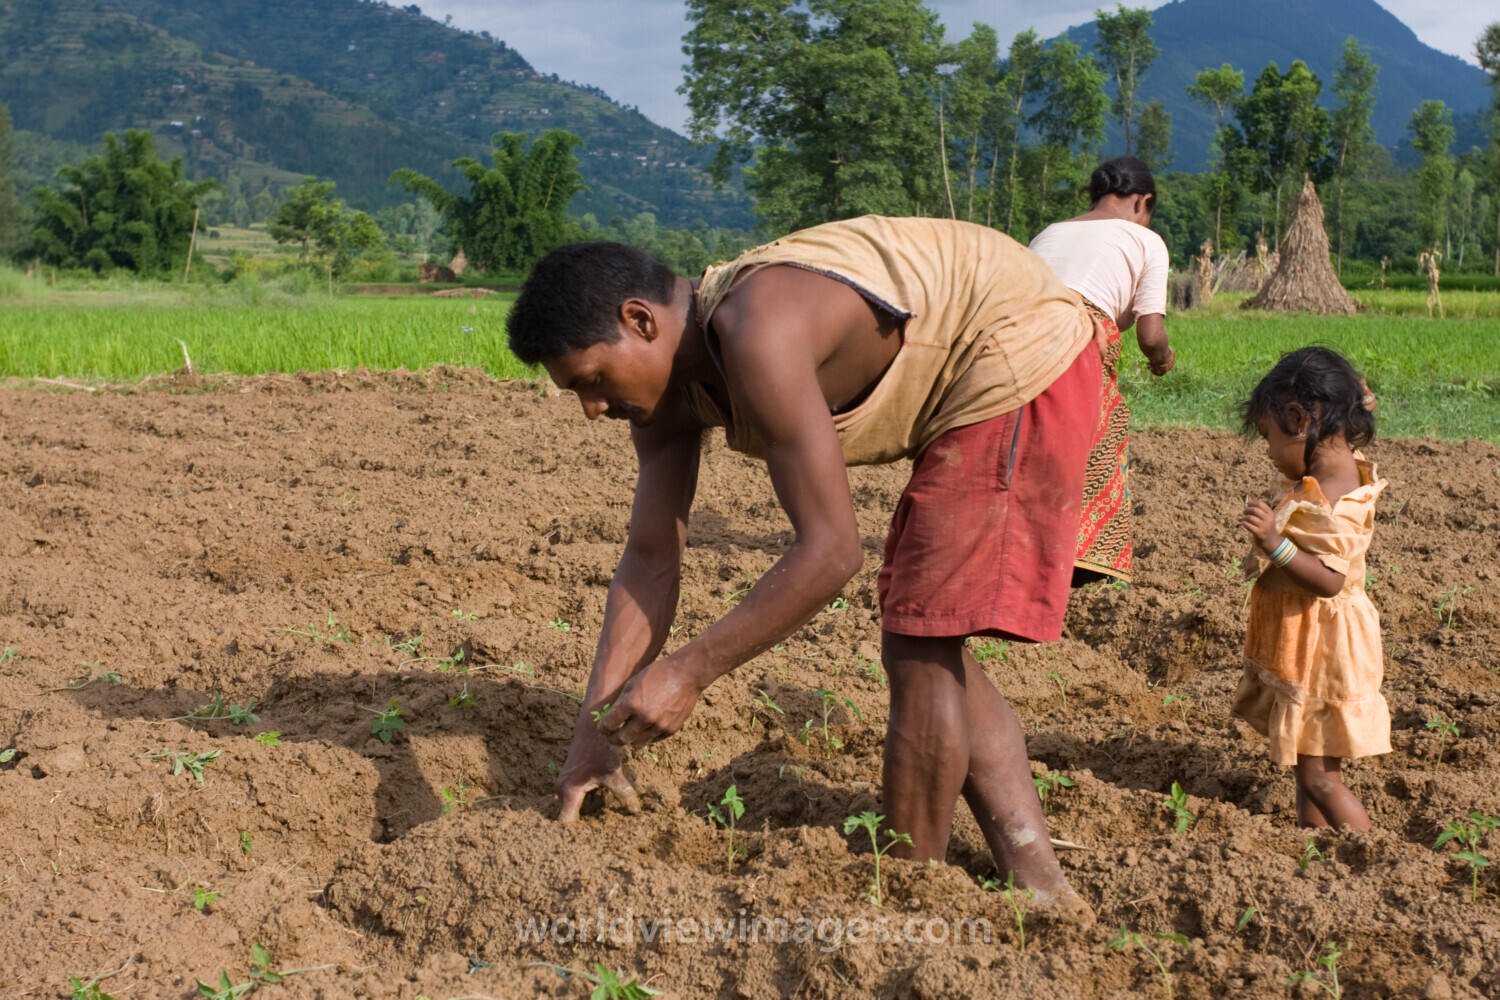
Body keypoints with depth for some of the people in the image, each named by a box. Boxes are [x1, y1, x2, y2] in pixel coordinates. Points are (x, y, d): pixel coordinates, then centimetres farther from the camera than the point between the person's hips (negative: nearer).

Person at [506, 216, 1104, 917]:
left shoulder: (757, 333, -31)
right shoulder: (667, 384, -1)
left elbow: (831, 551, -31)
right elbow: (651, 561, 2)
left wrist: (689, 673, -25)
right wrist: (595, 730, -2)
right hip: (974, 387, 10)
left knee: (920, 655, -10)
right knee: (924, 652, 12)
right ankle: (1037, 885, 17)